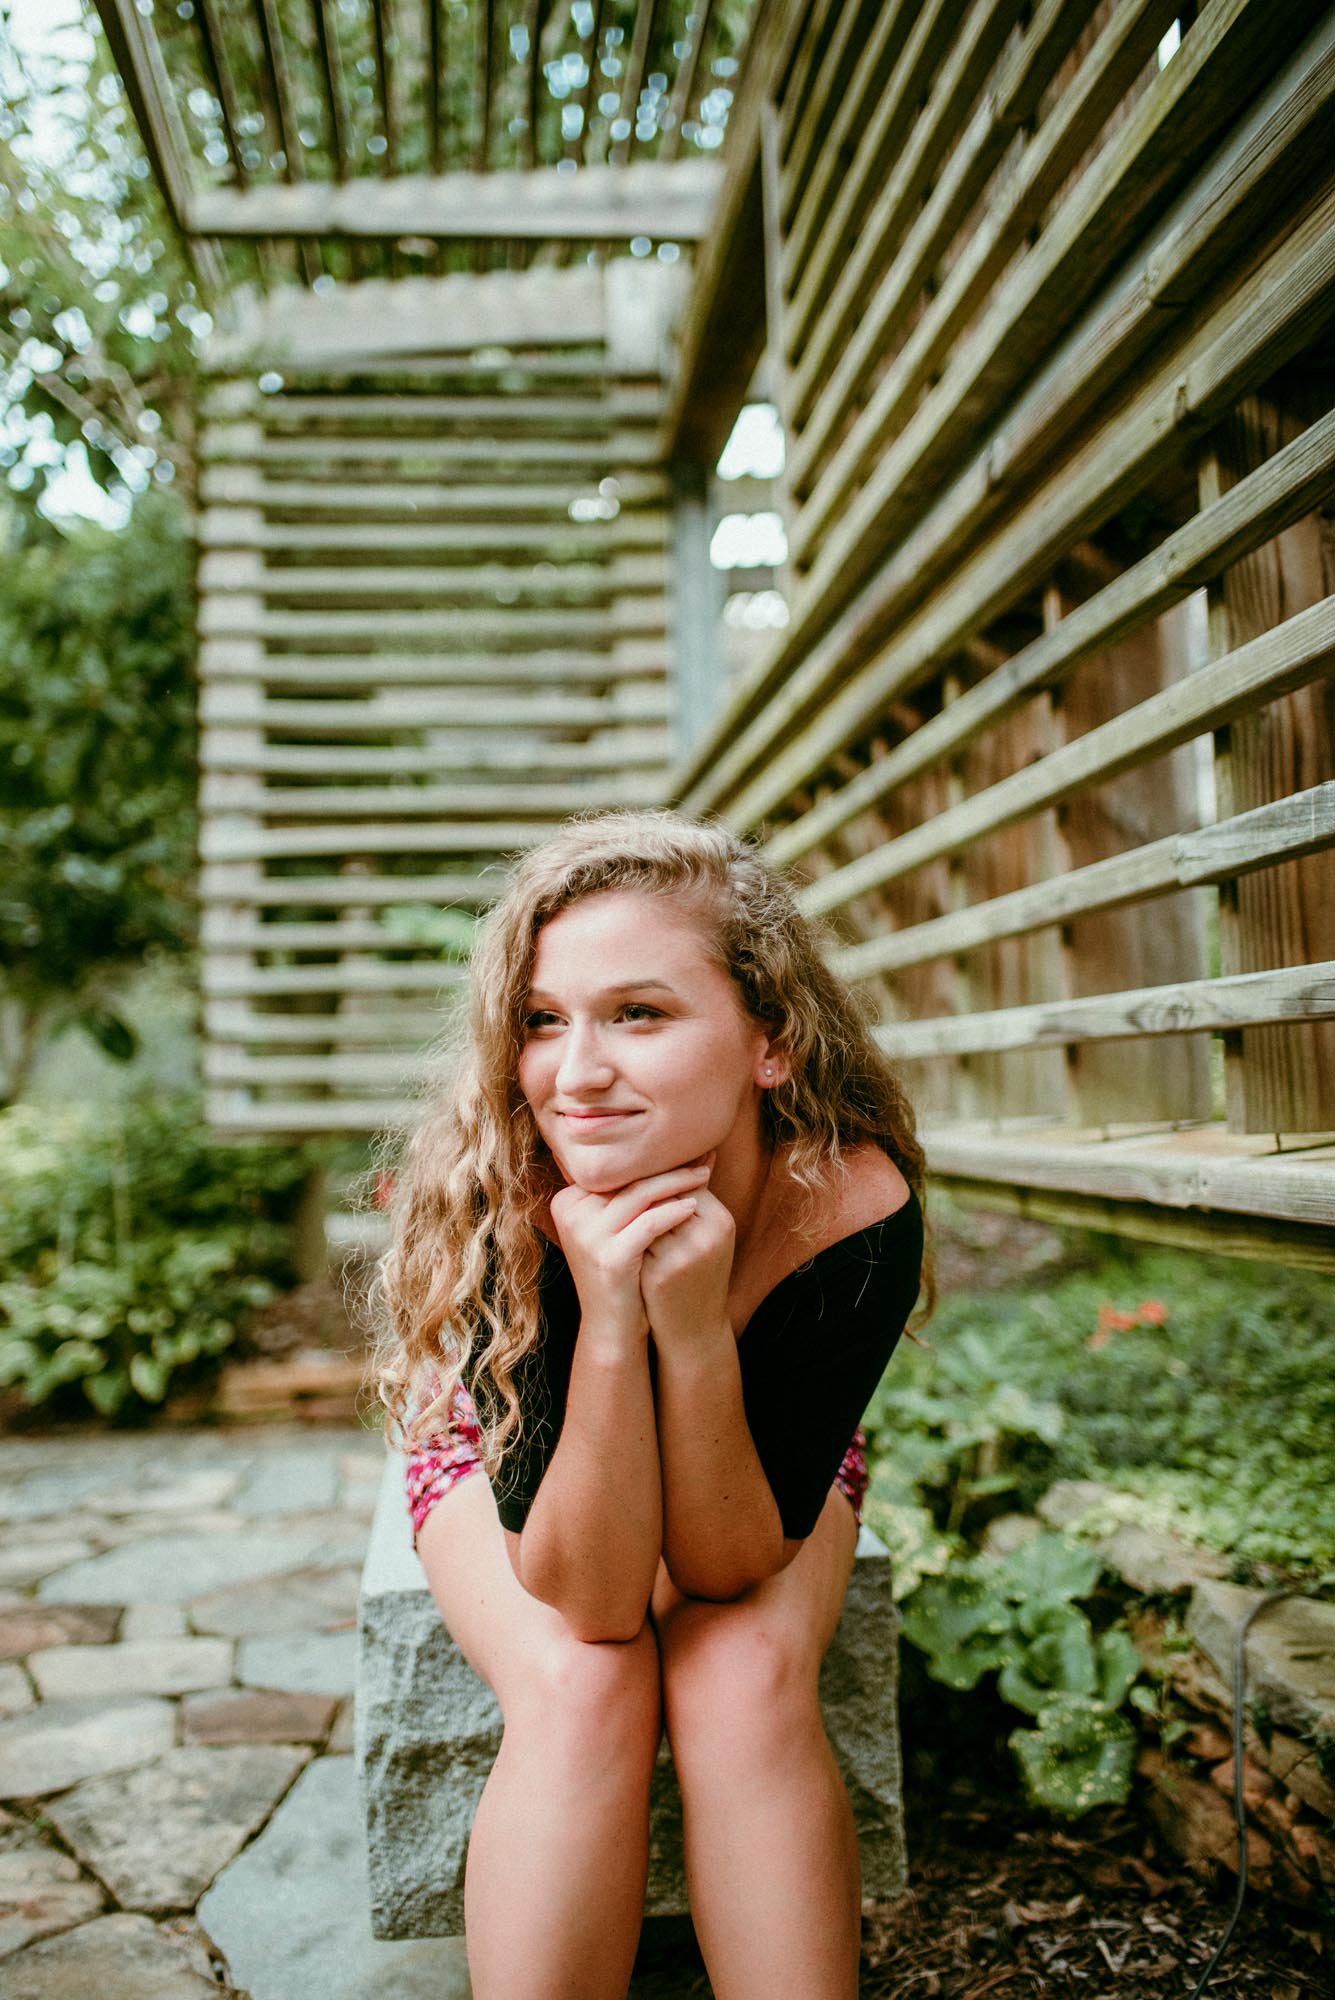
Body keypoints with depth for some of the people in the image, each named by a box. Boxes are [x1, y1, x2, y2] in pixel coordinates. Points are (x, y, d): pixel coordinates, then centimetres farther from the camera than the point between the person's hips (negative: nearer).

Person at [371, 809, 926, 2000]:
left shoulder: (856, 1205, -33)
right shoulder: (506, 1207, -34)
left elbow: (729, 1562, -27)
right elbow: (589, 1599, -32)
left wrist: (693, 1324, -43)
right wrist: (608, 1322, -46)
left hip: (759, 1476, 1)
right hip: (520, 1463, 0)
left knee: (748, 1675, -28)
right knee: (580, 1690, -28)